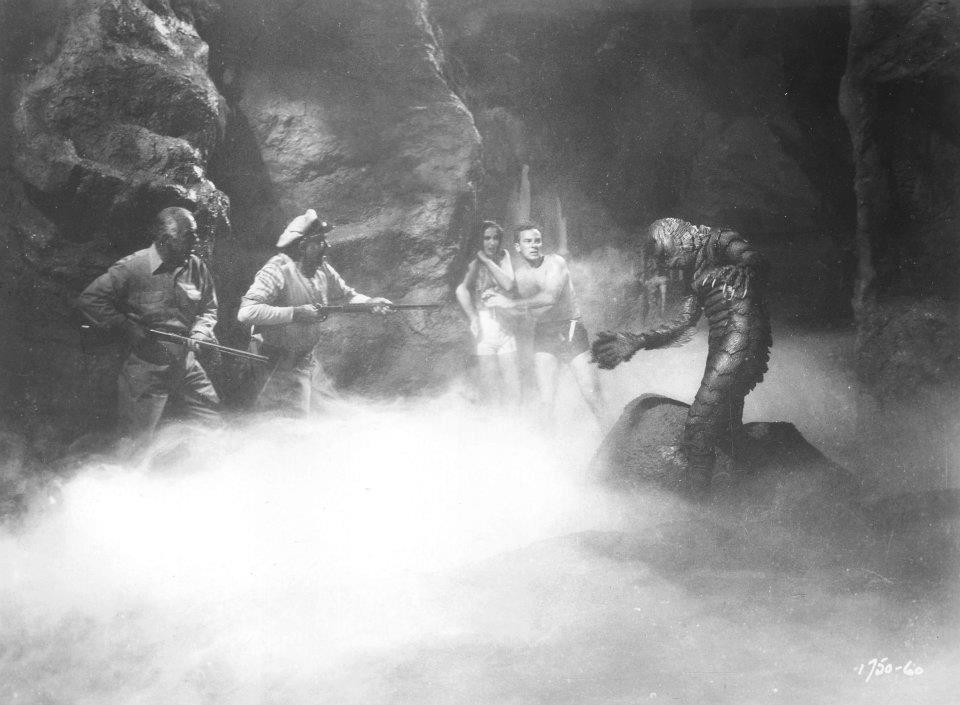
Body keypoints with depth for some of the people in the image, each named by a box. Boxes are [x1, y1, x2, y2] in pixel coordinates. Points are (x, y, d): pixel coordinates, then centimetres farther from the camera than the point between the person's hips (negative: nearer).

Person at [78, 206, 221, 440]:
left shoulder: (197, 268, 1)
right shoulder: (133, 267, -12)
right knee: (137, 440, 3)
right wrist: (126, 327, -14)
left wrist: (200, 332, -5)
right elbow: (88, 300, -9)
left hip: (185, 365, 4)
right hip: (144, 367, -4)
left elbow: (208, 308, 16)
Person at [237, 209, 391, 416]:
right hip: (278, 365, -7)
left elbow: (347, 294, 14)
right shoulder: (276, 272, -22)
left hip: (306, 359, 7)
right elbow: (246, 313, -32)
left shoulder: (322, 270, 2)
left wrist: (370, 303, -7)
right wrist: (295, 313, -31)